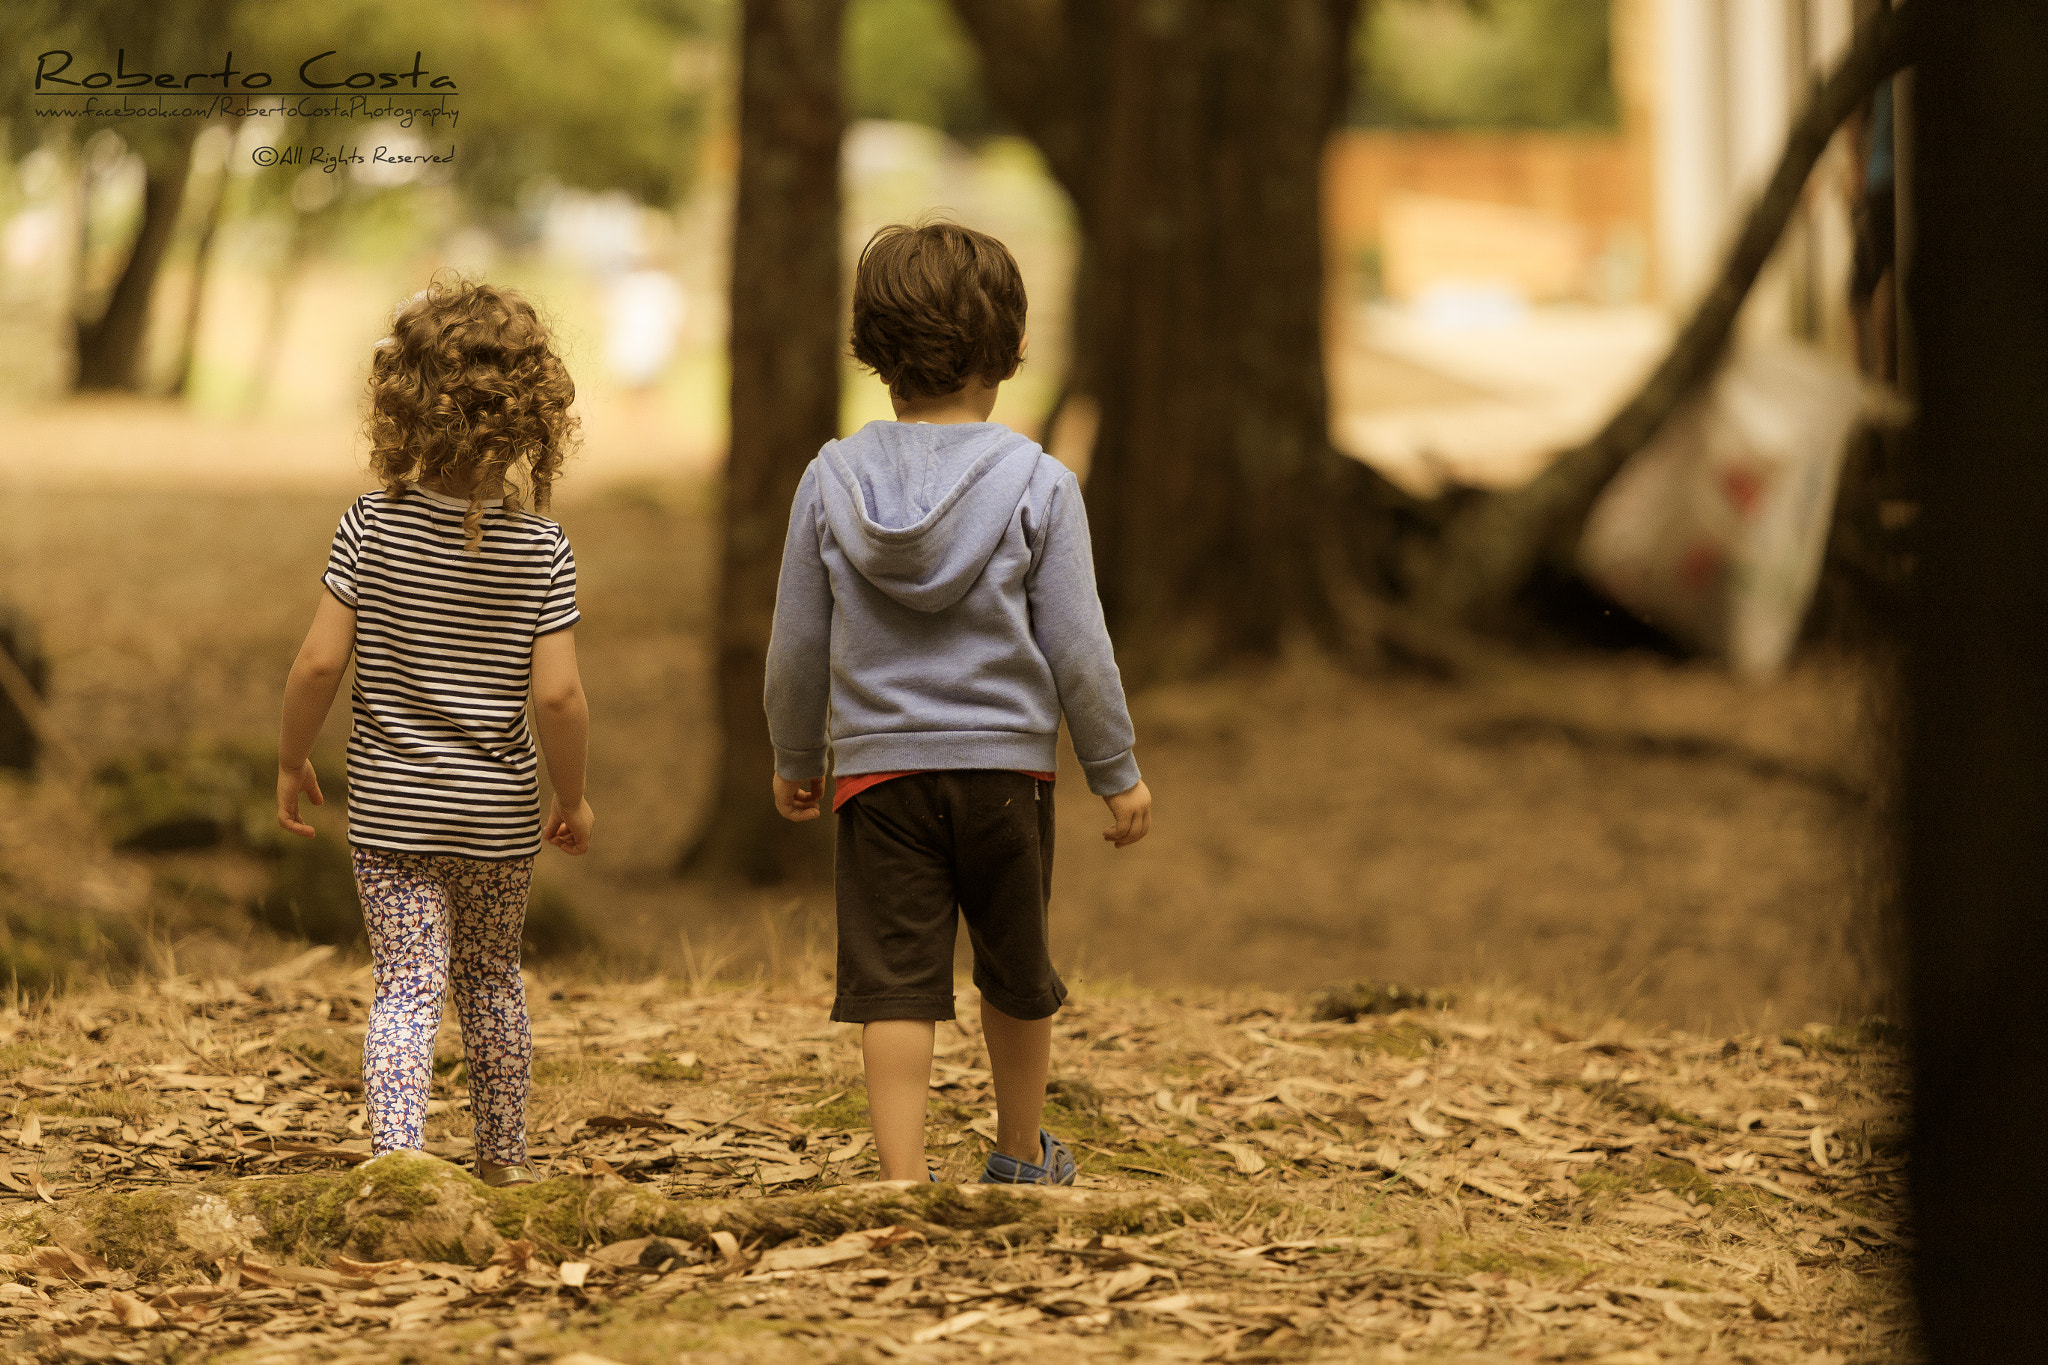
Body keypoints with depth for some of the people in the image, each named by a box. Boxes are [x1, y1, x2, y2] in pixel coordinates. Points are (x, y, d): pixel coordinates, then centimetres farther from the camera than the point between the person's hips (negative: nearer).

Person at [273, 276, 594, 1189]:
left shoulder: (371, 526, -10)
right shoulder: (542, 550, -10)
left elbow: (319, 662, -11)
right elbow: (556, 694, -14)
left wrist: (292, 761, 4)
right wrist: (573, 797, 2)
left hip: (391, 805, -1)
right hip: (499, 808, 1)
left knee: (408, 986, -3)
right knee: (492, 978, 19)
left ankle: (396, 1149, -22)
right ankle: (502, 1157, 30)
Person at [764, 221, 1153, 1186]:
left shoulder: (833, 481, -2)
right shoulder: (1037, 485, -7)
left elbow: (797, 645, 4)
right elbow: (1076, 646, -5)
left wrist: (794, 761, 18)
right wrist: (1116, 771, 5)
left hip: (878, 768, 0)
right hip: (1005, 765, 0)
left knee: (893, 986, -1)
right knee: (1017, 975, 18)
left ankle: (903, 1174, -11)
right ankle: (1020, 1155, 34)